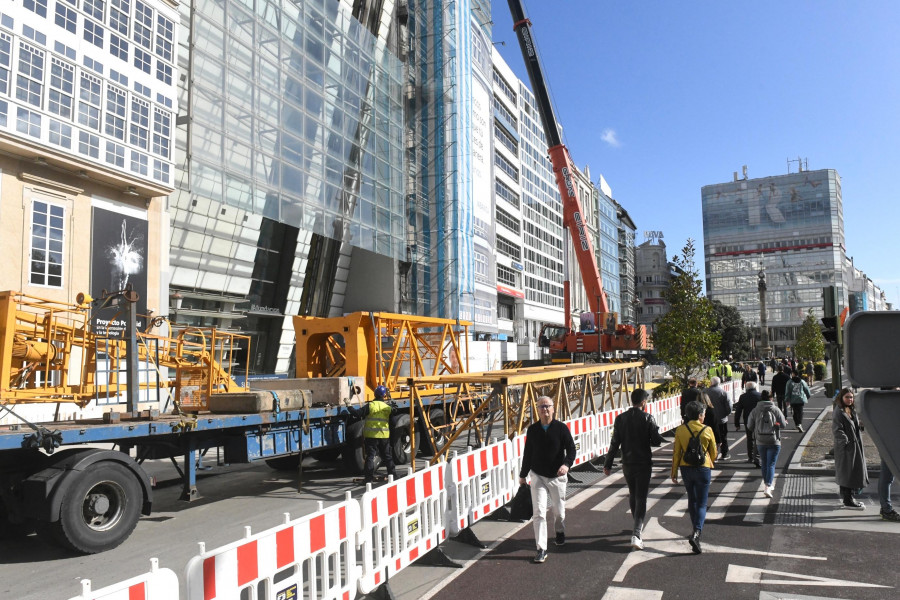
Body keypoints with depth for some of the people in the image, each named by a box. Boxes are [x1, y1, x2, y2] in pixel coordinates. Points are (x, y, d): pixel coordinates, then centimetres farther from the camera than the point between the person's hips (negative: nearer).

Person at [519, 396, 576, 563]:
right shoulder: (532, 430, 2)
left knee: (558, 510, 14)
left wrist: (567, 464, -27)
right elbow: (527, 453, 11)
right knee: (539, 512, -8)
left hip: (557, 476, -1)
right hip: (537, 476, 1)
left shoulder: (561, 428, -5)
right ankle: (541, 549, -4)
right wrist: (523, 474, 16)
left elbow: (571, 448, -8)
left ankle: (560, 532, 46)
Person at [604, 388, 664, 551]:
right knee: (641, 498, -2)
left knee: (632, 495, 21)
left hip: (627, 464, 4)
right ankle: (636, 534, -13)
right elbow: (657, 441, -12)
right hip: (643, 463, -4)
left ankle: (638, 524, 39)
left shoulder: (620, 418, -3)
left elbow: (614, 443, -2)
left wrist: (608, 464, 2)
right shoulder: (648, 418, -12)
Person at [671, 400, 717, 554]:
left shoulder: (680, 430, -5)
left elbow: (676, 453, -2)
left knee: (692, 500, 21)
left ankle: (697, 530, 32)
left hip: (686, 468, 3)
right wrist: (711, 464, 25)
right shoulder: (707, 430, -8)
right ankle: (696, 533, -18)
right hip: (703, 468, -2)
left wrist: (674, 473, 6)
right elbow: (713, 452, 3)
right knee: (701, 503, 1)